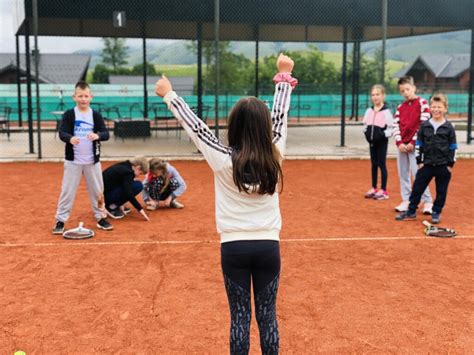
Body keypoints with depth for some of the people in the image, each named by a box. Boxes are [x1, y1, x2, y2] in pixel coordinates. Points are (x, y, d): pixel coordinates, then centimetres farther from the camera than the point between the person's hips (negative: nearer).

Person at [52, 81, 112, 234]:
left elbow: (106, 133, -9)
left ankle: (100, 217, 25)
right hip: (73, 160, -2)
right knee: (67, 191, 2)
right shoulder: (69, 115, -4)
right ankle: (60, 220, 11)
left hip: (93, 161, 2)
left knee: (97, 191, 11)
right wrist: (70, 138, -38)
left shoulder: (96, 115, 0)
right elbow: (61, 133, -15)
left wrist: (97, 135, -32)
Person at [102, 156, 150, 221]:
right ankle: (112, 206, -8)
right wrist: (140, 209, -19)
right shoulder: (128, 172, -15)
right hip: (106, 196, -9)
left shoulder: (122, 166, 12)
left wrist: (121, 203, 23)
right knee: (138, 186, -12)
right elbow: (128, 193, -23)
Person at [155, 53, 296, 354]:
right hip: (268, 246, 2)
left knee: (240, 316, 7)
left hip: (234, 247, -1)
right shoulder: (274, 156, -6)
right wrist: (285, 76, 19)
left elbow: (194, 126, -3)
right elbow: (280, 116, 6)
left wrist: (169, 95, 10)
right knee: (268, 315, 10)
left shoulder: (224, 159, -12)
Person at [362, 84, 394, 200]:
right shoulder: (369, 111, 6)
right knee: (373, 165, 12)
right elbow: (365, 125, 15)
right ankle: (374, 188, 22)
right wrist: (367, 133, -1)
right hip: (372, 141, 5)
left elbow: (391, 128, -12)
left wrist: (383, 135, -20)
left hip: (382, 142, -5)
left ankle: (383, 190, 6)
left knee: (382, 165, -1)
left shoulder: (386, 112, -10)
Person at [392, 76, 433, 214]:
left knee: (417, 173, -9)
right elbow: (396, 125, 6)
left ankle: (427, 201, 0)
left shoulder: (422, 103, -5)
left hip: (415, 145, -6)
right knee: (403, 173, 8)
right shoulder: (400, 107, 11)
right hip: (402, 144, 6)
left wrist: (413, 142, -13)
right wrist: (399, 142, -7)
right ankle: (406, 201, 15)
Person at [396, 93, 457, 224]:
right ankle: (411, 212, 13)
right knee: (417, 187, 3)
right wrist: (419, 161, 3)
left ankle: (436, 212, 21)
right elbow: (419, 145, 7)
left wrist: (451, 163, -3)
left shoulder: (448, 127, -3)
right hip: (427, 164, 2)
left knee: (441, 190, 7)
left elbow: (453, 147, 1)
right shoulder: (424, 126, 2)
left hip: (443, 165, -2)